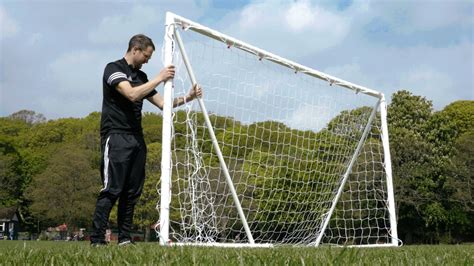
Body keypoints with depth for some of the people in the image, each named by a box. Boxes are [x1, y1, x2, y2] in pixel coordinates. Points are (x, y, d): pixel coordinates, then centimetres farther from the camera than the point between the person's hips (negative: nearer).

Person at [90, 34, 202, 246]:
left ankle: (124, 238, 10)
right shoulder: (113, 68, -4)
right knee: (112, 189, -11)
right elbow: (132, 94, -20)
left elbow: (162, 103, 20)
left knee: (132, 191, 5)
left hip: (136, 139, 8)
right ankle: (96, 240, -7)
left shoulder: (141, 76, 19)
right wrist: (160, 78, -14)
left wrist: (187, 98, 8)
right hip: (116, 137, -7)